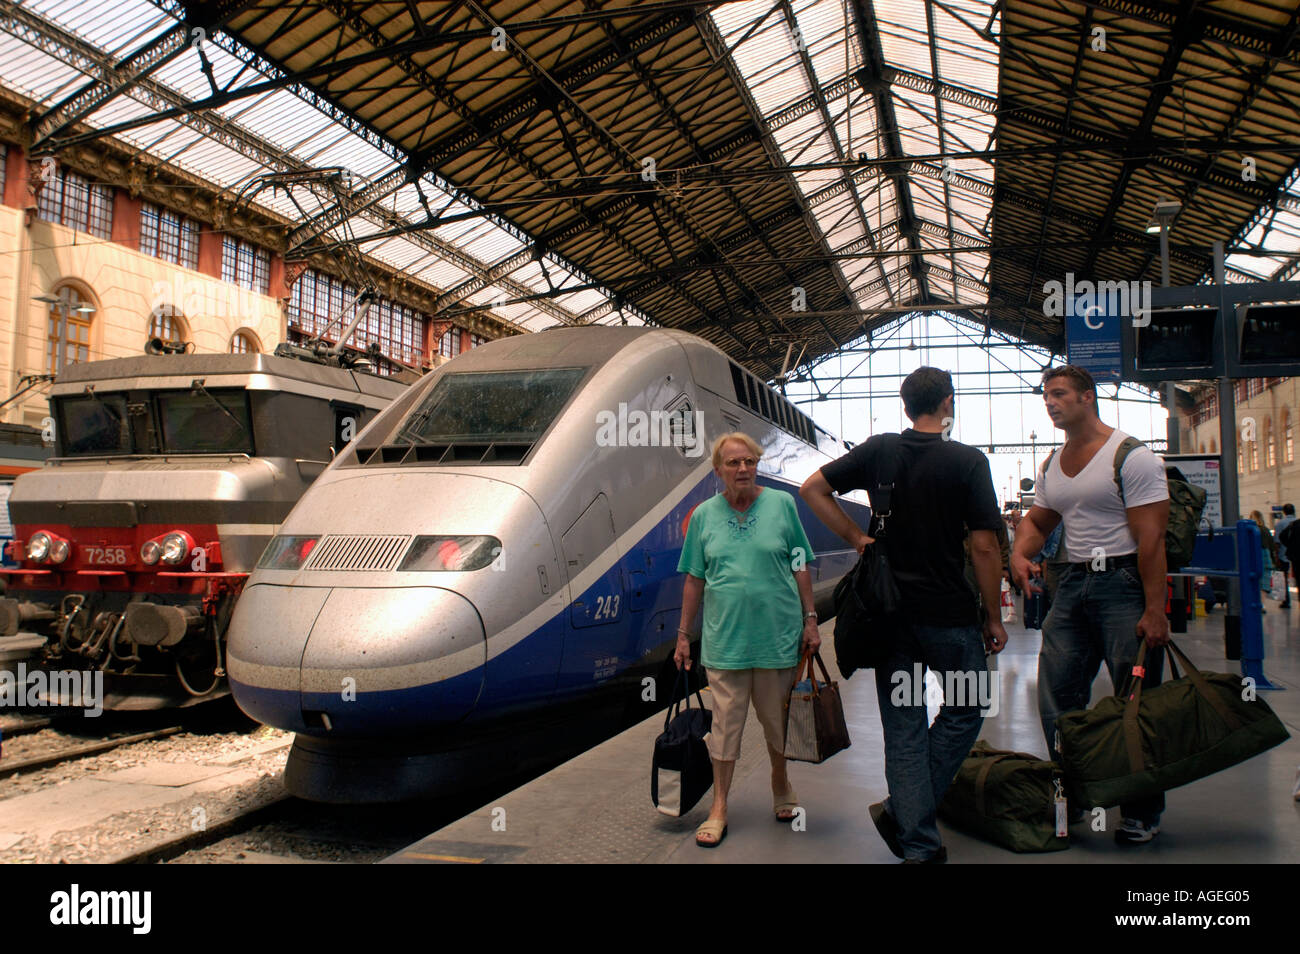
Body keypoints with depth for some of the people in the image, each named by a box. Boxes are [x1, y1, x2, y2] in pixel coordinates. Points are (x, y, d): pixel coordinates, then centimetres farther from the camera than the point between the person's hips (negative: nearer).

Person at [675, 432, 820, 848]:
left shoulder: (781, 504, 0)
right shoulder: (704, 515, 3)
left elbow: (800, 567, 3)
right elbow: (694, 579, 6)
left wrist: (809, 619, 0)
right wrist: (683, 634, 6)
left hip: (778, 635, 0)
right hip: (724, 638, 0)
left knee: (778, 717, 13)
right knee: (726, 720, 5)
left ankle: (781, 786, 37)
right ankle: (719, 807, 16)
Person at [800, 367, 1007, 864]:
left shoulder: (878, 451, 2)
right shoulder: (967, 461, -9)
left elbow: (812, 489, 4)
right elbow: (984, 548, -11)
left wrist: (855, 537, 5)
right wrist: (993, 617, -1)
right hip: (949, 613, -3)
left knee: (903, 725, 9)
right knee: (964, 709, 17)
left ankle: (917, 843, 13)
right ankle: (903, 812, 11)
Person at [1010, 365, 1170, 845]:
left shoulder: (1131, 457, -9)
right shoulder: (1051, 465, 13)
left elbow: (1151, 538, -13)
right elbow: (1037, 520, 23)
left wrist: (1154, 610, -18)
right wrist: (1020, 553, 0)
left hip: (1124, 581, -7)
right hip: (1072, 584, 7)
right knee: (1056, 695, 6)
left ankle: (1142, 812, 14)